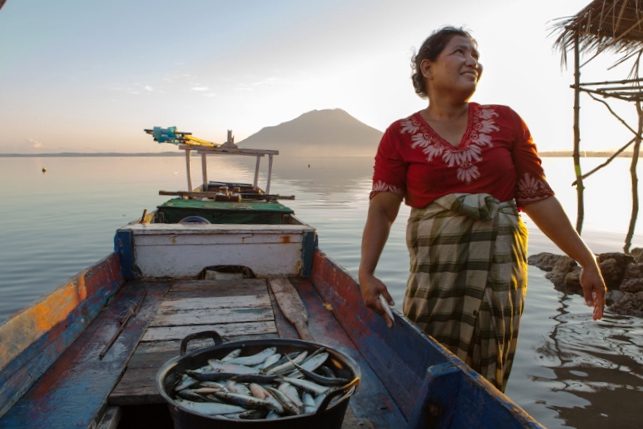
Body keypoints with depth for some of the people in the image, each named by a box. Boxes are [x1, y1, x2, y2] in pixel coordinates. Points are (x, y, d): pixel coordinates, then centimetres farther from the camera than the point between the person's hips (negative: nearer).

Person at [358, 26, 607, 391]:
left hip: (500, 269, 2)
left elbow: (539, 198, 6)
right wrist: (366, 273, -17)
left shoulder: (506, 121, 4)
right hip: (436, 272, -1)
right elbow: (381, 211, -4)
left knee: (486, 387, 12)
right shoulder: (401, 136, 0)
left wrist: (587, 261, 7)